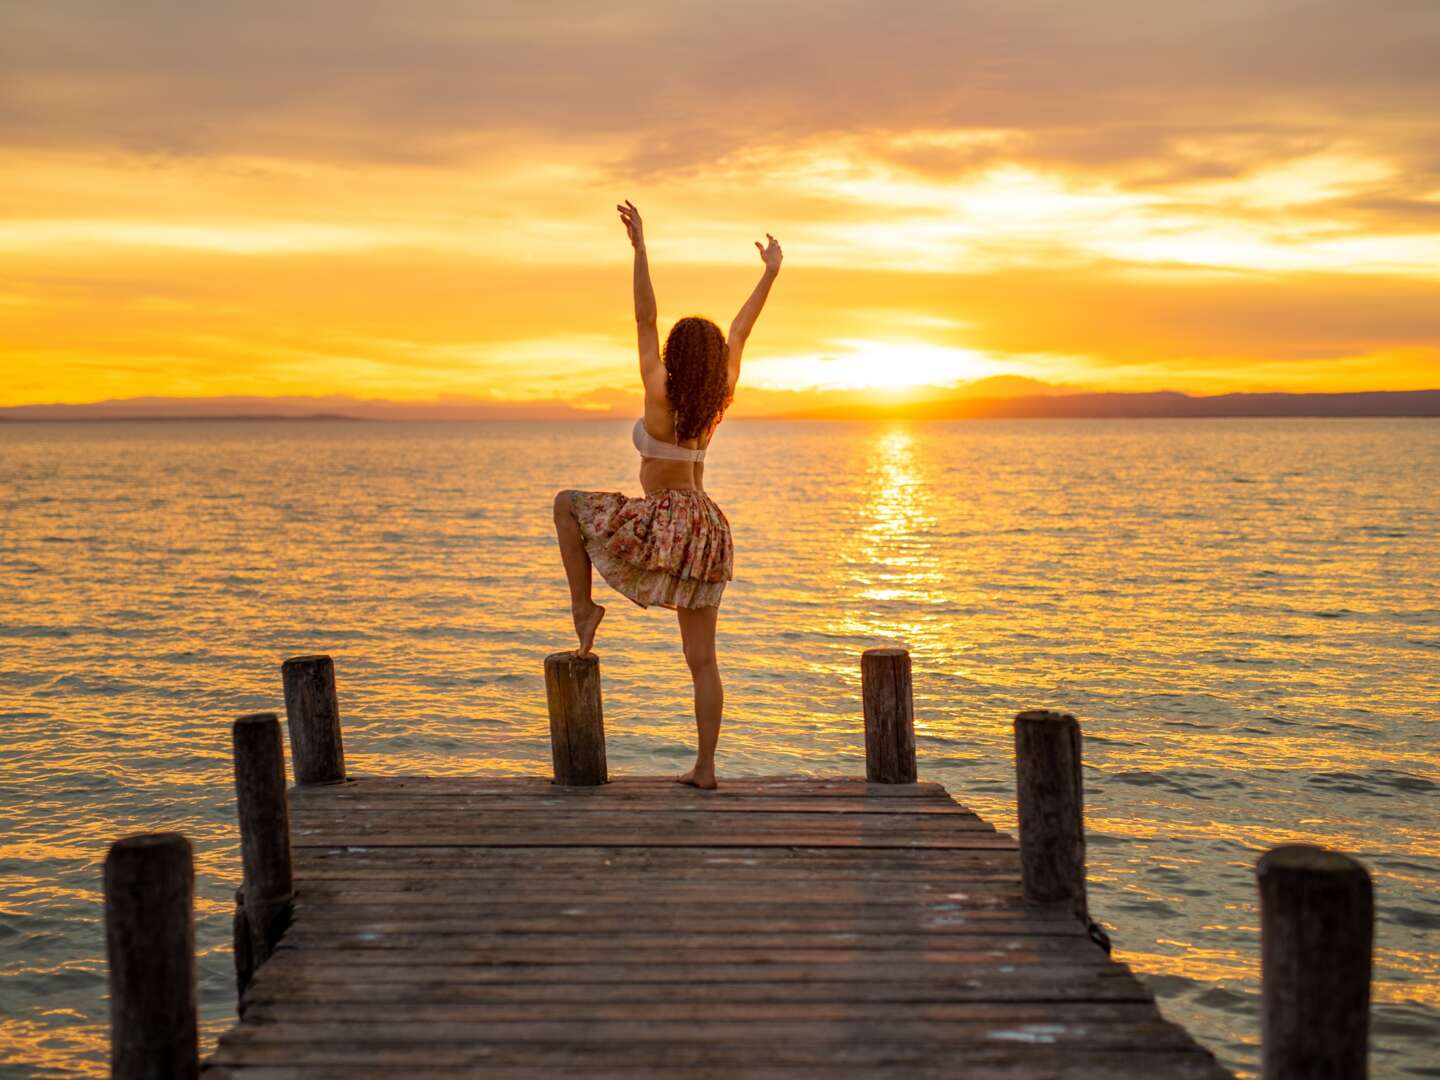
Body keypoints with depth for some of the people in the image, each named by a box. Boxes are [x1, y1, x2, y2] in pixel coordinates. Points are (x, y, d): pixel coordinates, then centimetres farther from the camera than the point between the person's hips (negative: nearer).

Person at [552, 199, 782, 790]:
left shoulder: (661, 395, -10)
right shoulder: (718, 400, 3)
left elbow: (644, 318, -12)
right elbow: (740, 332, 14)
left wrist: (640, 247, -13)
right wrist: (770, 272, 21)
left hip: (659, 523, -5)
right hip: (706, 527, 5)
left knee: (567, 503, 20)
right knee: (702, 659, 8)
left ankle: (583, 605, 10)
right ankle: (705, 767, 5)